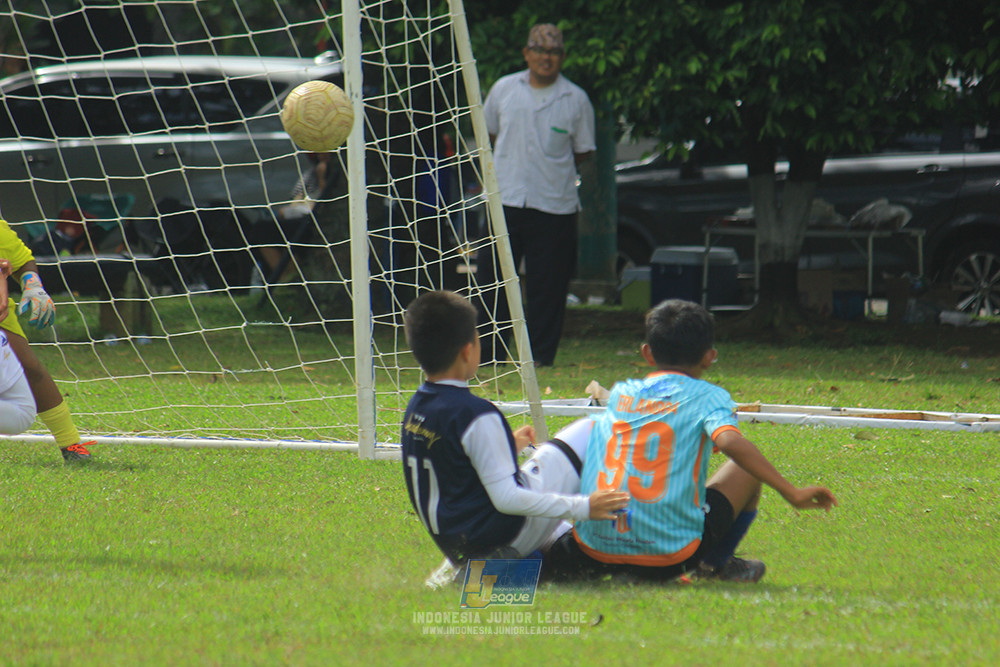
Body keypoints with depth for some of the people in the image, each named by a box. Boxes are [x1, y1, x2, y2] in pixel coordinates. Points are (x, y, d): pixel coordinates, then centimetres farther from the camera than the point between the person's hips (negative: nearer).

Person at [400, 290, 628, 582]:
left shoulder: (416, 408, 2)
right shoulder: (477, 416, -24)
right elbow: (506, 498, -25)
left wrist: (506, 447, 29)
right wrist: (582, 507, -23)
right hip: (502, 541, -9)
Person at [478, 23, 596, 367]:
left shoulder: (576, 100, 2)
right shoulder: (503, 89, 7)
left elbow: (582, 152, 9)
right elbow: (489, 133, 21)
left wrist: (553, 168, 1)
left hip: (555, 205, -2)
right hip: (506, 199, 2)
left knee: (548, 285, -1)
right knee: (492, 278, 1)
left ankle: (542, 355, 6)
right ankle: (490, 352, 9)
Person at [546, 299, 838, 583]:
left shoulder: (619, 393, 14)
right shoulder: (707, 396, 2)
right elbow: (730, 442, -17)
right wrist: (792, 493, -18)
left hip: (594, 549, 3)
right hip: (669, 556, -3)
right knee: (747, 470, 17)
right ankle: (715, 563, 20)